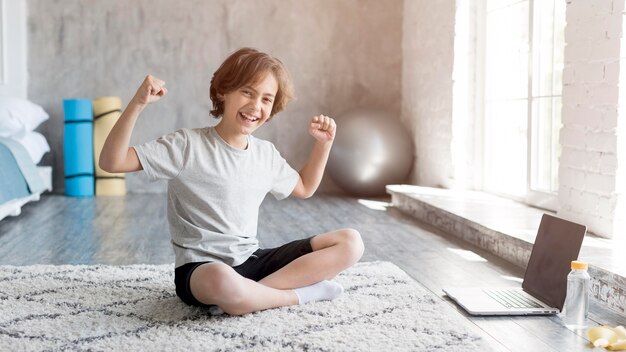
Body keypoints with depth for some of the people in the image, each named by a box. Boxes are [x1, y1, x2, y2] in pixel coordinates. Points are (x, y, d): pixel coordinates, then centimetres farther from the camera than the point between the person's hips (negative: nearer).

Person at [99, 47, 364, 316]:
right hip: (201, 270, -6)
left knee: (350, 242, -8)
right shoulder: (189, 145, -9)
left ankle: (255, 293, -19)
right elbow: (112, 162, -16)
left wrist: (323, 143, 16)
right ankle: (301, 292, -16)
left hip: (252, 262, 7)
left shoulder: (266, 153, 10)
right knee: (223, 283, -45)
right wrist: (138, 103, -27)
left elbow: (304, 188, 29)